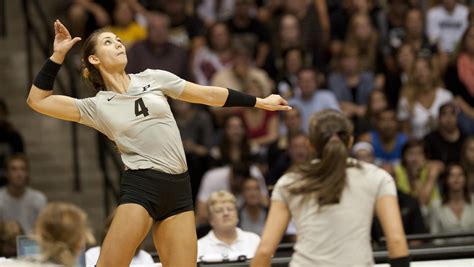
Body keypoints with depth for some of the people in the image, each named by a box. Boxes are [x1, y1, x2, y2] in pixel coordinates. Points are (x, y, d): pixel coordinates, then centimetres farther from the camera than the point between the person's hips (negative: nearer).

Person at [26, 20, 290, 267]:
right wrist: (58, 54, -1)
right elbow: (38, 100, 3)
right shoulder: (96, 106, 6)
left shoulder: (153, 78, 11)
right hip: (140, 186, -3)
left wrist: (260, 102, 19)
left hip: (179, 189, 3)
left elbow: (208, 94, 16)